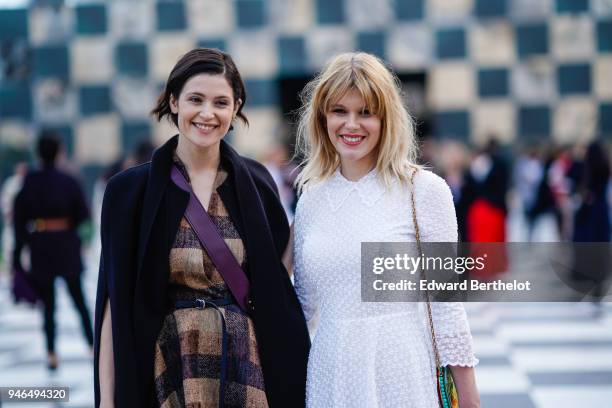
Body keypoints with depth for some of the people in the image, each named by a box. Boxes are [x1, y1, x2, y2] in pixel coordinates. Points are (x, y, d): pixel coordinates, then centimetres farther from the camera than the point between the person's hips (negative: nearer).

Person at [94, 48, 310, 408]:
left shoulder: (255, 183, 2)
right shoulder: (130, 189, -4)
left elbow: (276, 287, 8)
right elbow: (115, 301, -4)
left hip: (250, 367, 2)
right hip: (171, 372, -2)